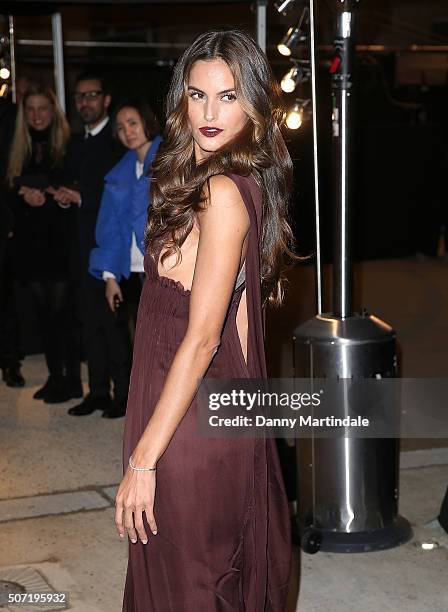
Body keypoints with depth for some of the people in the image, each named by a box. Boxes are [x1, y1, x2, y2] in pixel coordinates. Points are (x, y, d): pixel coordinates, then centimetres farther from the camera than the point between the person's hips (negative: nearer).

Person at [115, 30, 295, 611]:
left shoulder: (222, 192, -20)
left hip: (190, 425, -9)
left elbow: (201, 339, -22)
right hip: (223, 414, 9)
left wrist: (143, 460, -20)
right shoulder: (248, 181, 8)